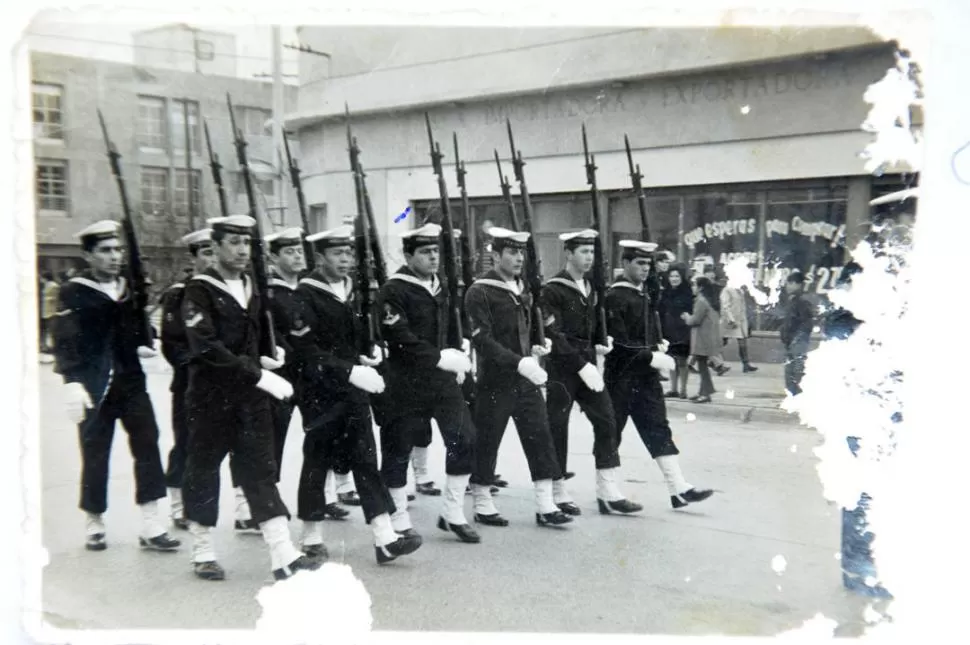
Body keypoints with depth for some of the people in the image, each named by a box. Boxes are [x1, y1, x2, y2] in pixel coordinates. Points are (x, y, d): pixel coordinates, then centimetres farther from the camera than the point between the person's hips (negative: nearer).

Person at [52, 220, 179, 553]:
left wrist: (143, 347, 1)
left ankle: (151, 526, 0)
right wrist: (72, 382, -23)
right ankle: (94, 526, 22)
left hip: (131, 381, 4)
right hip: (95, 386, -4)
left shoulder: (129, 288, 9)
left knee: (147, 445, -4)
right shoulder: (74, 292, -6)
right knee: (95, 456, 4)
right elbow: (64, 342, -12)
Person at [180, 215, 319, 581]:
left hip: (251, 396, 6)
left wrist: (267, 356, 7)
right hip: (211, 398, -5)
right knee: (203, 471, 8)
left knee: (262, 470, 1)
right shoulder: (199, 291, -11)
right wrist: (259, 373, -26)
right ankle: (203, 553, 24)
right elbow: (207, 348, -22)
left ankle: (284, 556, -1)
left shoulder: (251, 287, 11)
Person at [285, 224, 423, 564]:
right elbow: (307, 352, -20)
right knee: (317, 463, 5)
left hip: (354, 390, 6)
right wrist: (351, 370, -27)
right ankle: (312, 538, 21)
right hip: (320, 394, -6)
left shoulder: (352, 290, 10)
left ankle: (385, 538, 0)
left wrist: (370, 354, 3)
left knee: (366, 459, 1)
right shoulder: (305, 295, -13)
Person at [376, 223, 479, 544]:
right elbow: (400, 339, -21)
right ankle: (399, 522, 19)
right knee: (398, 451, 4)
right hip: (405, 384, -6)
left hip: (442, 379, 7)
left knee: (465, 439, 1)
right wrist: (440, 357, -23)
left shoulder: (438, 287, 13)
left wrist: (457, 358, 9)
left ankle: (453, 513, 16)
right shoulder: (393, 291, -12)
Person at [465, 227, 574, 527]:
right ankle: (482, 506, 19)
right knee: (486, 443, 4)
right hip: (495, 381, -7)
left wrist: (536, 347, 7)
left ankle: (545, 506, 10)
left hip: (526, 379, 7)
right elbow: (483, 340, -20)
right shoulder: (479, 292, -12)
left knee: (540, 438, 4)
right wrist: (520, 362, -28)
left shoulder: (523, 289, 12)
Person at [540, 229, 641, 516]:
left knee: (606, 421, 2)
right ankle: (558, 495, 13)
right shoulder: (553, 290, -11)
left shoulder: (588, 288, 12)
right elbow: (554, 335, -18)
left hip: (588, 365, 7)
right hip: (562, 369, -7)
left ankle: (610, 490, 9)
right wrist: (581, 365, -21)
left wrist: (600, 344, 4)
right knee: (557, 428, 1)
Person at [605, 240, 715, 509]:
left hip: (646, 376, 8)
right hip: (621, 378, -8)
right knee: (611, 433, 3)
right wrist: (652, 357, -21)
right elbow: (618, 342, -20)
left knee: (658, 429, 7)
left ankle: (678, 489, 10)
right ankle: (604, 494, 14)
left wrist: (660, 345, 2)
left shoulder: (645, 293, 12)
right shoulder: (615, 297, -14)